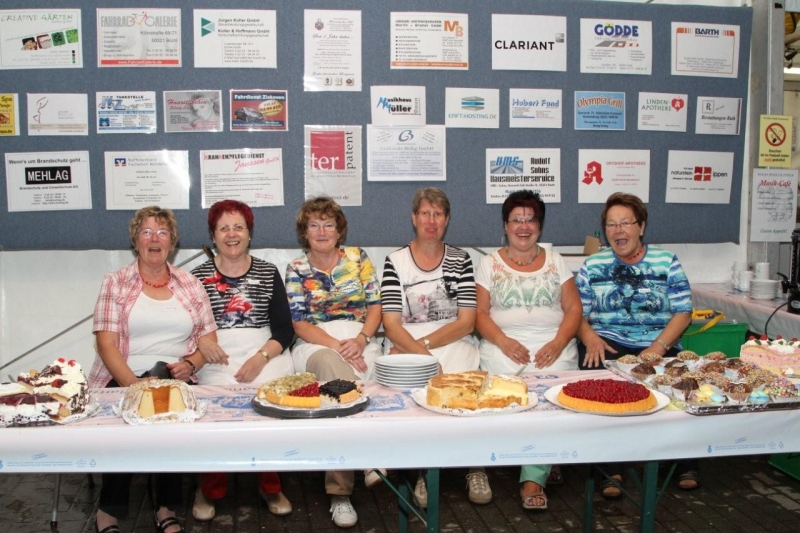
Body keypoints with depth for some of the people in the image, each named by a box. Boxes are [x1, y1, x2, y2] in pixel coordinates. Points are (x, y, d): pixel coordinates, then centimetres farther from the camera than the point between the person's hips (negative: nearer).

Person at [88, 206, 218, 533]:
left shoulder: (189, 284, 14)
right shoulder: (115, 283, 8)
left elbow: (209, 337, 12)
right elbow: (106, 342, -3)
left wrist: (190, 364, -10)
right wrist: (132, 383, -18)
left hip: (176, 379, 1)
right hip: (124, 379, -1)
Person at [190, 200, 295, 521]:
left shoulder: (268, 273, 11)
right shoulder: (198, 276, 11)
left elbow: (284, 329, 6)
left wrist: (262, 357, -12)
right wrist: (201, 343, -13)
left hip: (264, 353, 0)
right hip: (216, 359, 0)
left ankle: (270, 485, -4)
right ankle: (210, 489, -5)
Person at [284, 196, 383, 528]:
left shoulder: (358, 258, 12)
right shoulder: (296, 270, 10)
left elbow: (375, 306, 7)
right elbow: (300, 324, 0)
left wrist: (360, 340, -12)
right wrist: (338, 346, -15)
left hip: (360, 342, 1)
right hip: (317, 345, -1)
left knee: (338, 387, -33)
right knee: (330, 363, -39)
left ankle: (339, 490, -25)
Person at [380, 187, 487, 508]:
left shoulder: (460, 260, 10)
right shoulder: (395, 262, 6)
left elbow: (466, 322, 1)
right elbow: (392, 325, -3)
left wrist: (424, 343, -13)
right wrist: (425, 357, -19)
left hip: (453, 342, 1)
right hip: (408, 345, -1)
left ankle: (475, 467, -13)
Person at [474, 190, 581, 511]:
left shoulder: (556, 262, 16)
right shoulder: (490, 264, 12)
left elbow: (573, 308, 9)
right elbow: (479, 312, 4)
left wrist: (558, 343, -10)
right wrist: (503, 341, -14)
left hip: (552, 344, 0)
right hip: (504, 344, 0)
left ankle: (533, 479, -24)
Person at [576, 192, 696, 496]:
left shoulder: (666, 262, 10)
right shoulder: (592, 266, 13)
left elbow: (683, 313, 4)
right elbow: (579, 314, 9)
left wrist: (658, 348, -12)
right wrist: (590, 338, -14)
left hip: (658, 347, 0)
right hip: (606, 345, 0)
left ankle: (686, 462, -2)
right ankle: (610, 467, -18)